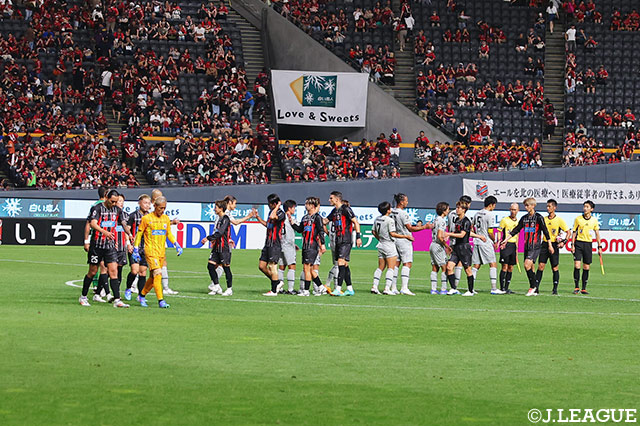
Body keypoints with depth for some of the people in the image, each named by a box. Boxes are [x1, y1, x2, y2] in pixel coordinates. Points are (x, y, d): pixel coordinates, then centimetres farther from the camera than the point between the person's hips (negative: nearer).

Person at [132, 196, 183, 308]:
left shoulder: (166, 219, 11)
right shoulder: (146, 218, -4)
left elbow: (169, 234, 21)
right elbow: (139, 233, 2)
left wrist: (176, 245, 8)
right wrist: (136, 249, 0)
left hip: (161, 252, 6)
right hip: (150, 251, -6)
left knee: (153, 277, 9)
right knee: (157, 273, -18)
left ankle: (142, 295, 29)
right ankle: (161, 300, -21)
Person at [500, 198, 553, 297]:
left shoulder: (538, 217, -5)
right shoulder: (524, 218, 12)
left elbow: (545, 231, -3)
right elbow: (516, 230, 16)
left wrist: (550, 245, -3)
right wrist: (506, 239, 10)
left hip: (535, 246, -7)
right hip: (527, 246, 7)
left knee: (527, 265, -19)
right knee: (530, 268, 5)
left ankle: (533, 286, -7)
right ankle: (535, 291, 10)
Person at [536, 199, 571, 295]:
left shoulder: (559, 220, -3)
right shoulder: (544, 219, 8)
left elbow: (569, 232, -1)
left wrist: (564, 242, -14)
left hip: (554, 245, -3)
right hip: (545, 244, 3)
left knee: (555, 268, 0)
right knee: (540, 266, -3)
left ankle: (555, 289, 6)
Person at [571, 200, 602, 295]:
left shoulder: (594, 220, 4)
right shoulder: (578, 219, 1)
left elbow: (597, 234, 9)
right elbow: (574, 232, 5)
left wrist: (599, 247, 5)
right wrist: (573, 245, -2)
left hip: (588, 244, 1)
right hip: (579, 243, -1)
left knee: (586, 267, 2)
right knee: (576, 265, -10)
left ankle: (584, 288, 10)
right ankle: (577, 288, -2)